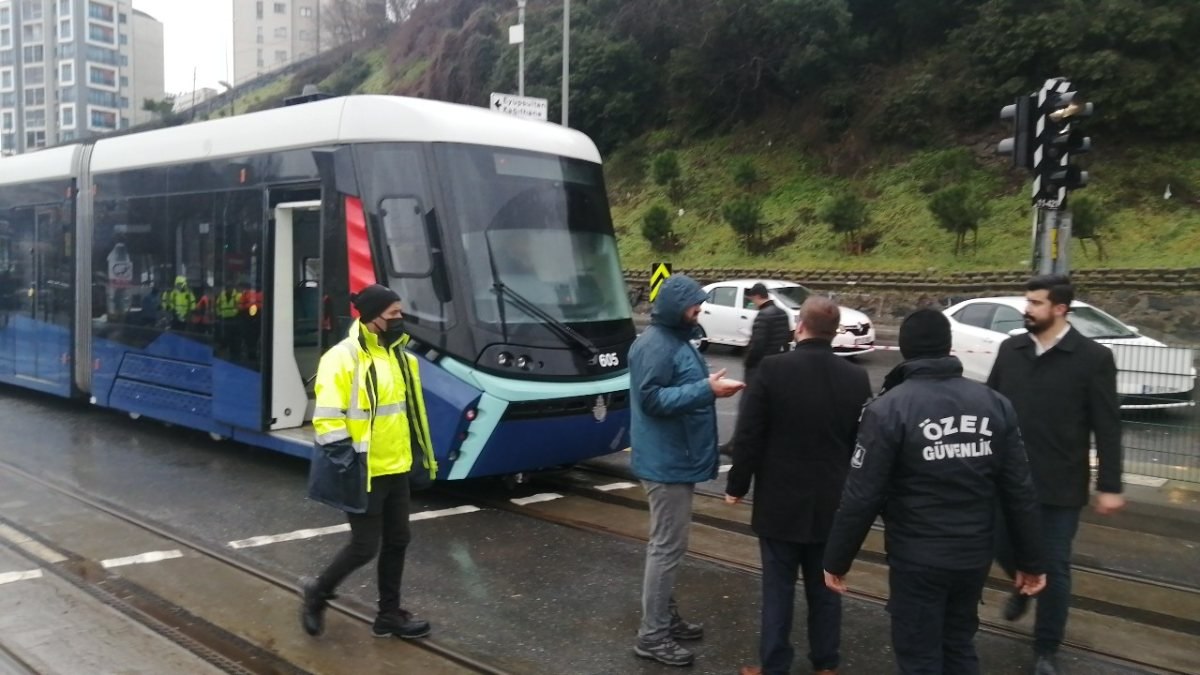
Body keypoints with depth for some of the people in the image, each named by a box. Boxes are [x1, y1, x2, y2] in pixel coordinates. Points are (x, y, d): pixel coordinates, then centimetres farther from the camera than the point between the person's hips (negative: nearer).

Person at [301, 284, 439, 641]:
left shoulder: (398, 355, 8)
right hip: (363, 472, -8)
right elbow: (328, 421, -20)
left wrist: (418, 453, 18)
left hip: (396, 468, 8)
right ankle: (318, 592, 26)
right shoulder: (342, 359, -18)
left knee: (397, 541, 13)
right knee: (365, 546, 0)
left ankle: (389, 614, 28)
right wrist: (346, 464, -22)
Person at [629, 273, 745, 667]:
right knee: (668, 545, -5)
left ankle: (665, 617, 30)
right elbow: (652, 398, -26)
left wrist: (709, 386, 7)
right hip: (667, 461, -11)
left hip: (676, 458, 11)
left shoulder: (677, 340, 13)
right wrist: (707, 390, -29)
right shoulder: (655, 346, -19)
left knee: (668, 543, 18)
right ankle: (652, 635, 3)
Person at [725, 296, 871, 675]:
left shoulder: (772, 369, -14)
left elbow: (747, 437, -12)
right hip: (832, 503, 3)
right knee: (825, 588, 16)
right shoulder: (856, 378, -2)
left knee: (778, 589, 6)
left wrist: (737, 486, 0)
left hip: (781, 501, -3)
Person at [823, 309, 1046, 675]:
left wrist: (836, 560, -4)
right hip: (975, 555, 5)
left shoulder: (888, 409, -15)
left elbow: (861, 498, -15)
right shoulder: (995, 405, -2)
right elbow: (1020, 493, 0)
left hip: (917, 559, -5)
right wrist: (1030, 561, 10)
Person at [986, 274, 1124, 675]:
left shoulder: (1093, 358, -10)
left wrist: (1109, 486, -9)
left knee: (1054, 566, 6)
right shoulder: (1010, 349, 1)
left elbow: (1108, 428, -8)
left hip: (1060, 485, -3)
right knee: (1002, 546, 13)